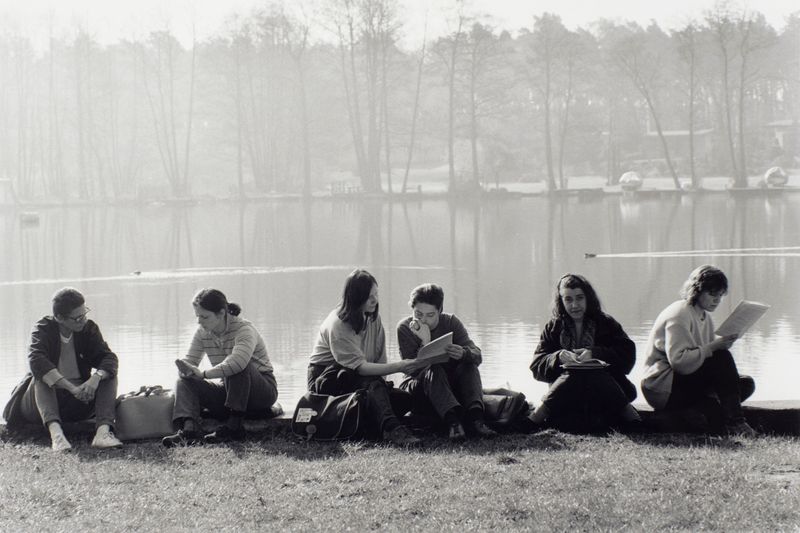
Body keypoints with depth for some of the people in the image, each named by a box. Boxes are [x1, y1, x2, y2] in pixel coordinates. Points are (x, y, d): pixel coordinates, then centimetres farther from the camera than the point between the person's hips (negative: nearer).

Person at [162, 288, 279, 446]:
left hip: (263, 391, -6)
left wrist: (203, 374, -41)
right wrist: (186, 371, -26)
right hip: (228, 391, 6)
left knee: (238, 367, -36)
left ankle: (233, 426, -35)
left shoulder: (244, 330, -21)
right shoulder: (202, 333, 1)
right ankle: (188, 430, -38)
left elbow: (238, 362, -40)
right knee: (185, 381, -13)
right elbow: (190, 361, -1)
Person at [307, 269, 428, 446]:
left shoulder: (373, 318, 4)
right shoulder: (337, 325, -19)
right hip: (327, 379, -7)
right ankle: (391, 429, -56)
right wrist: (398, 367, -36)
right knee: (373, 384, -39)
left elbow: (380, 361, 2)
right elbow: (360, 367, -27)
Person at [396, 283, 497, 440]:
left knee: (469, 365, -24)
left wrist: (463, 353, -38)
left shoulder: (451, 322, -2)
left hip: (451, 387, 3)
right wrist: (425, 342, -32)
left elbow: (477, 356, -14)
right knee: (433, 370, -33)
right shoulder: (405, 327, -8)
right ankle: (452, 421, -53)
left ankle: (475, 418, -43)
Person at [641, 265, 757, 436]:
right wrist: (713, 347, -27)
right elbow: (679, 361, -26)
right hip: (663, 388, -10)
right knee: (722, 357, -25)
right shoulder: (679, 314, -14)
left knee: (746, 383, -2)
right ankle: (734, 422, -26)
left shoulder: (705, 317, 16)